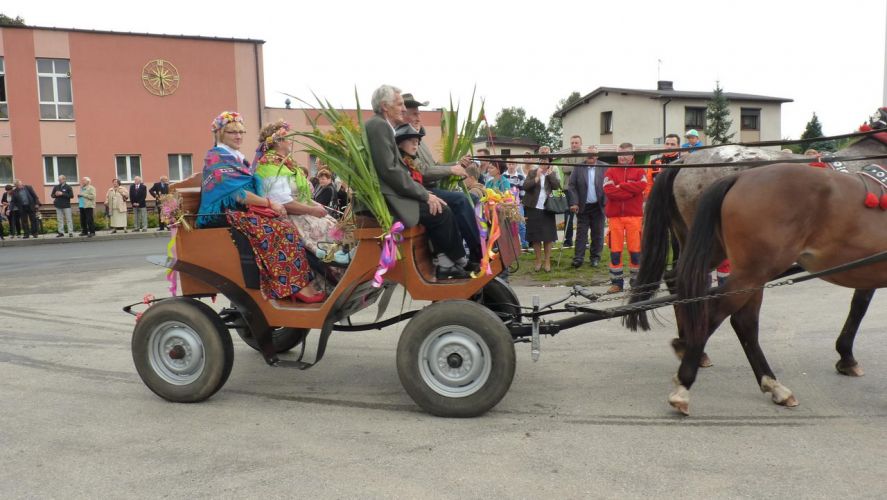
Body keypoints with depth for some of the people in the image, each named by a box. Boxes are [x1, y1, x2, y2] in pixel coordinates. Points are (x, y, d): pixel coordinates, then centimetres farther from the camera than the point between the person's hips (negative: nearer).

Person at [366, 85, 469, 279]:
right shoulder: (378, 125, -13)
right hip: (385, 199, -10)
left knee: (439, 207, 7)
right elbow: (390, 170, -20)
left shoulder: (381, 126, 19)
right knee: (441, 212, -12)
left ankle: (445, 263, 5)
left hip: (390, 193, 10)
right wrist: (424, 195, -14)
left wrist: (424, 193, 6)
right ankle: (457, 261, 6)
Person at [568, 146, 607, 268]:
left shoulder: (605, 167, -3)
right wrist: (574, 203, -9)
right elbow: (572, 186, -1)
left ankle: (595, 257, 18)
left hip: (599, 206, 0)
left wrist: (607, 203, -10)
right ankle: (578, 258, 4)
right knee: (581, 233, 2)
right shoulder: (578, 167, 0)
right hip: (583, 207, 0)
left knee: (597, 234, 7)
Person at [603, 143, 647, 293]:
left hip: (634, 215, 0)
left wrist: (620, 186, -9)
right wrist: (631, 191, -9)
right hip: (614, 216, 1)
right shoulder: (610, 172, 10)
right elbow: (608, 191, -8)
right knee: (615, 250, 1)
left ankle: (636, 281, 12)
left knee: (635, 249, 1)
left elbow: (641, 186, -12)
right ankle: (616, 282, 9)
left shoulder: (639, 171, 9)